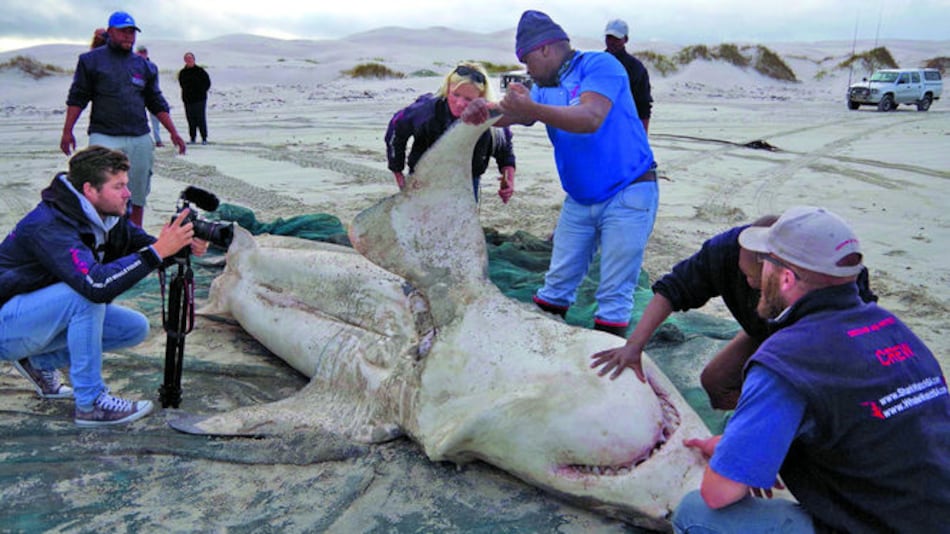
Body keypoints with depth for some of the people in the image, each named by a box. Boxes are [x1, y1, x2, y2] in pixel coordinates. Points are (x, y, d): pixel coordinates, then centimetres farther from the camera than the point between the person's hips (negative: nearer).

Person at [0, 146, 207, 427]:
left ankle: (41, 361, 9)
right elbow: (97, 284, -43)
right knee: (86, 293, -33)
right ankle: (91, 403, -22)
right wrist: (158, 251, -43)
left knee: (135, 328, -4)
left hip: (45, 313, 8)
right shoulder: (48, 226, -30)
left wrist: (186, 245, -24)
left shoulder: (107, 215, -5)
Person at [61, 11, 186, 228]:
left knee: (137, 197, 7)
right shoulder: (92, 60, 5)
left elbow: (157, 103, 18)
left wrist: (173, 133, 10)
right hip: (104, 137, -4)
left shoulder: (143, 65, 15)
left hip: (140, 139, 4)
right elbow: (77, 98, 5)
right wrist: (67, 131, -2)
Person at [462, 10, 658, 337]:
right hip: (579, 201, 7)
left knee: (614, 296, -3)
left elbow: (591, 118, -28)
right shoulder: (545, 89, 10)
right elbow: (512, 115, -4)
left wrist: (533, 109, -39)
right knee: (557, 284, 11)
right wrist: (484, 111, -27)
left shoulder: (599, 65, -12)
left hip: (628, 195, -7)